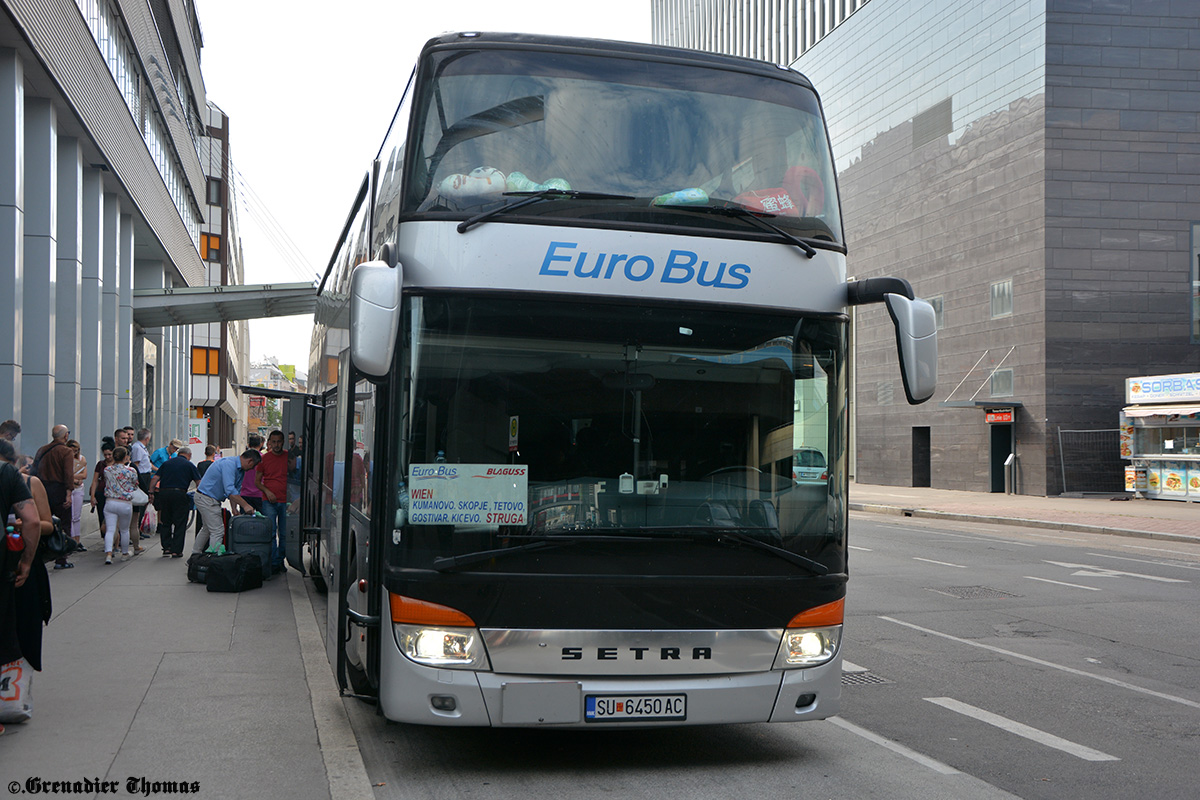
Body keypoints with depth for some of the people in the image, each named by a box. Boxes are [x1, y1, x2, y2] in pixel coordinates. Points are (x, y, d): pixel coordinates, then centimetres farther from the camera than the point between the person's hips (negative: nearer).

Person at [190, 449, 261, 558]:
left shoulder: (241, 470, 9)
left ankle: (195, 555, 35)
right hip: (206, 499, -11)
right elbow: (229, 490, -32)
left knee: (207, 528, 23)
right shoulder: (229, 464, -24)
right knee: (218, 531, -11)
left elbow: (236, 491, 14)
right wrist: (245, 505, -33)